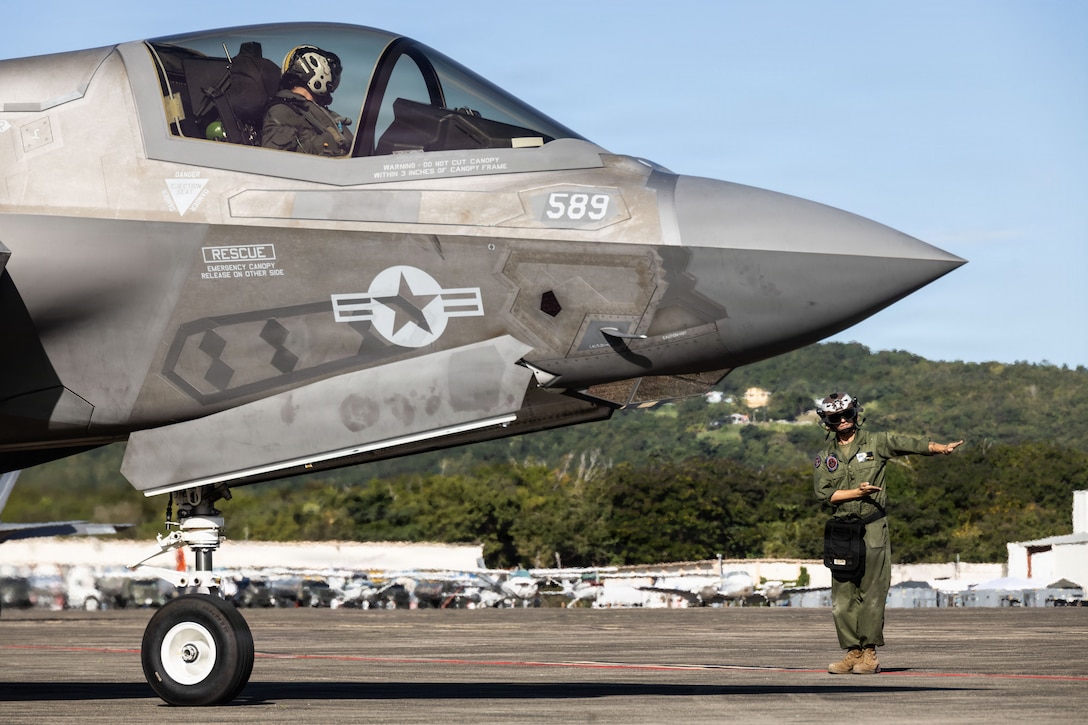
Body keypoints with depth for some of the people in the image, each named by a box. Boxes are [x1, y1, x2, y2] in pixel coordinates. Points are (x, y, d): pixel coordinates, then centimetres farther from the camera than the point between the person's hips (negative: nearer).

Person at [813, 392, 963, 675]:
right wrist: (856, 493, -12)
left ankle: (870, 654, -5)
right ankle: (853, 652, 9)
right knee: (842, 595, 2)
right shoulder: (825, 457, 12)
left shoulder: (875, 443, 6)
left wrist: (941, 448, -21)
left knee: (871, 593, -7)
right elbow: (823, 493, 0)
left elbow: (910, 444, -6)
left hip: (873, 527, -3)